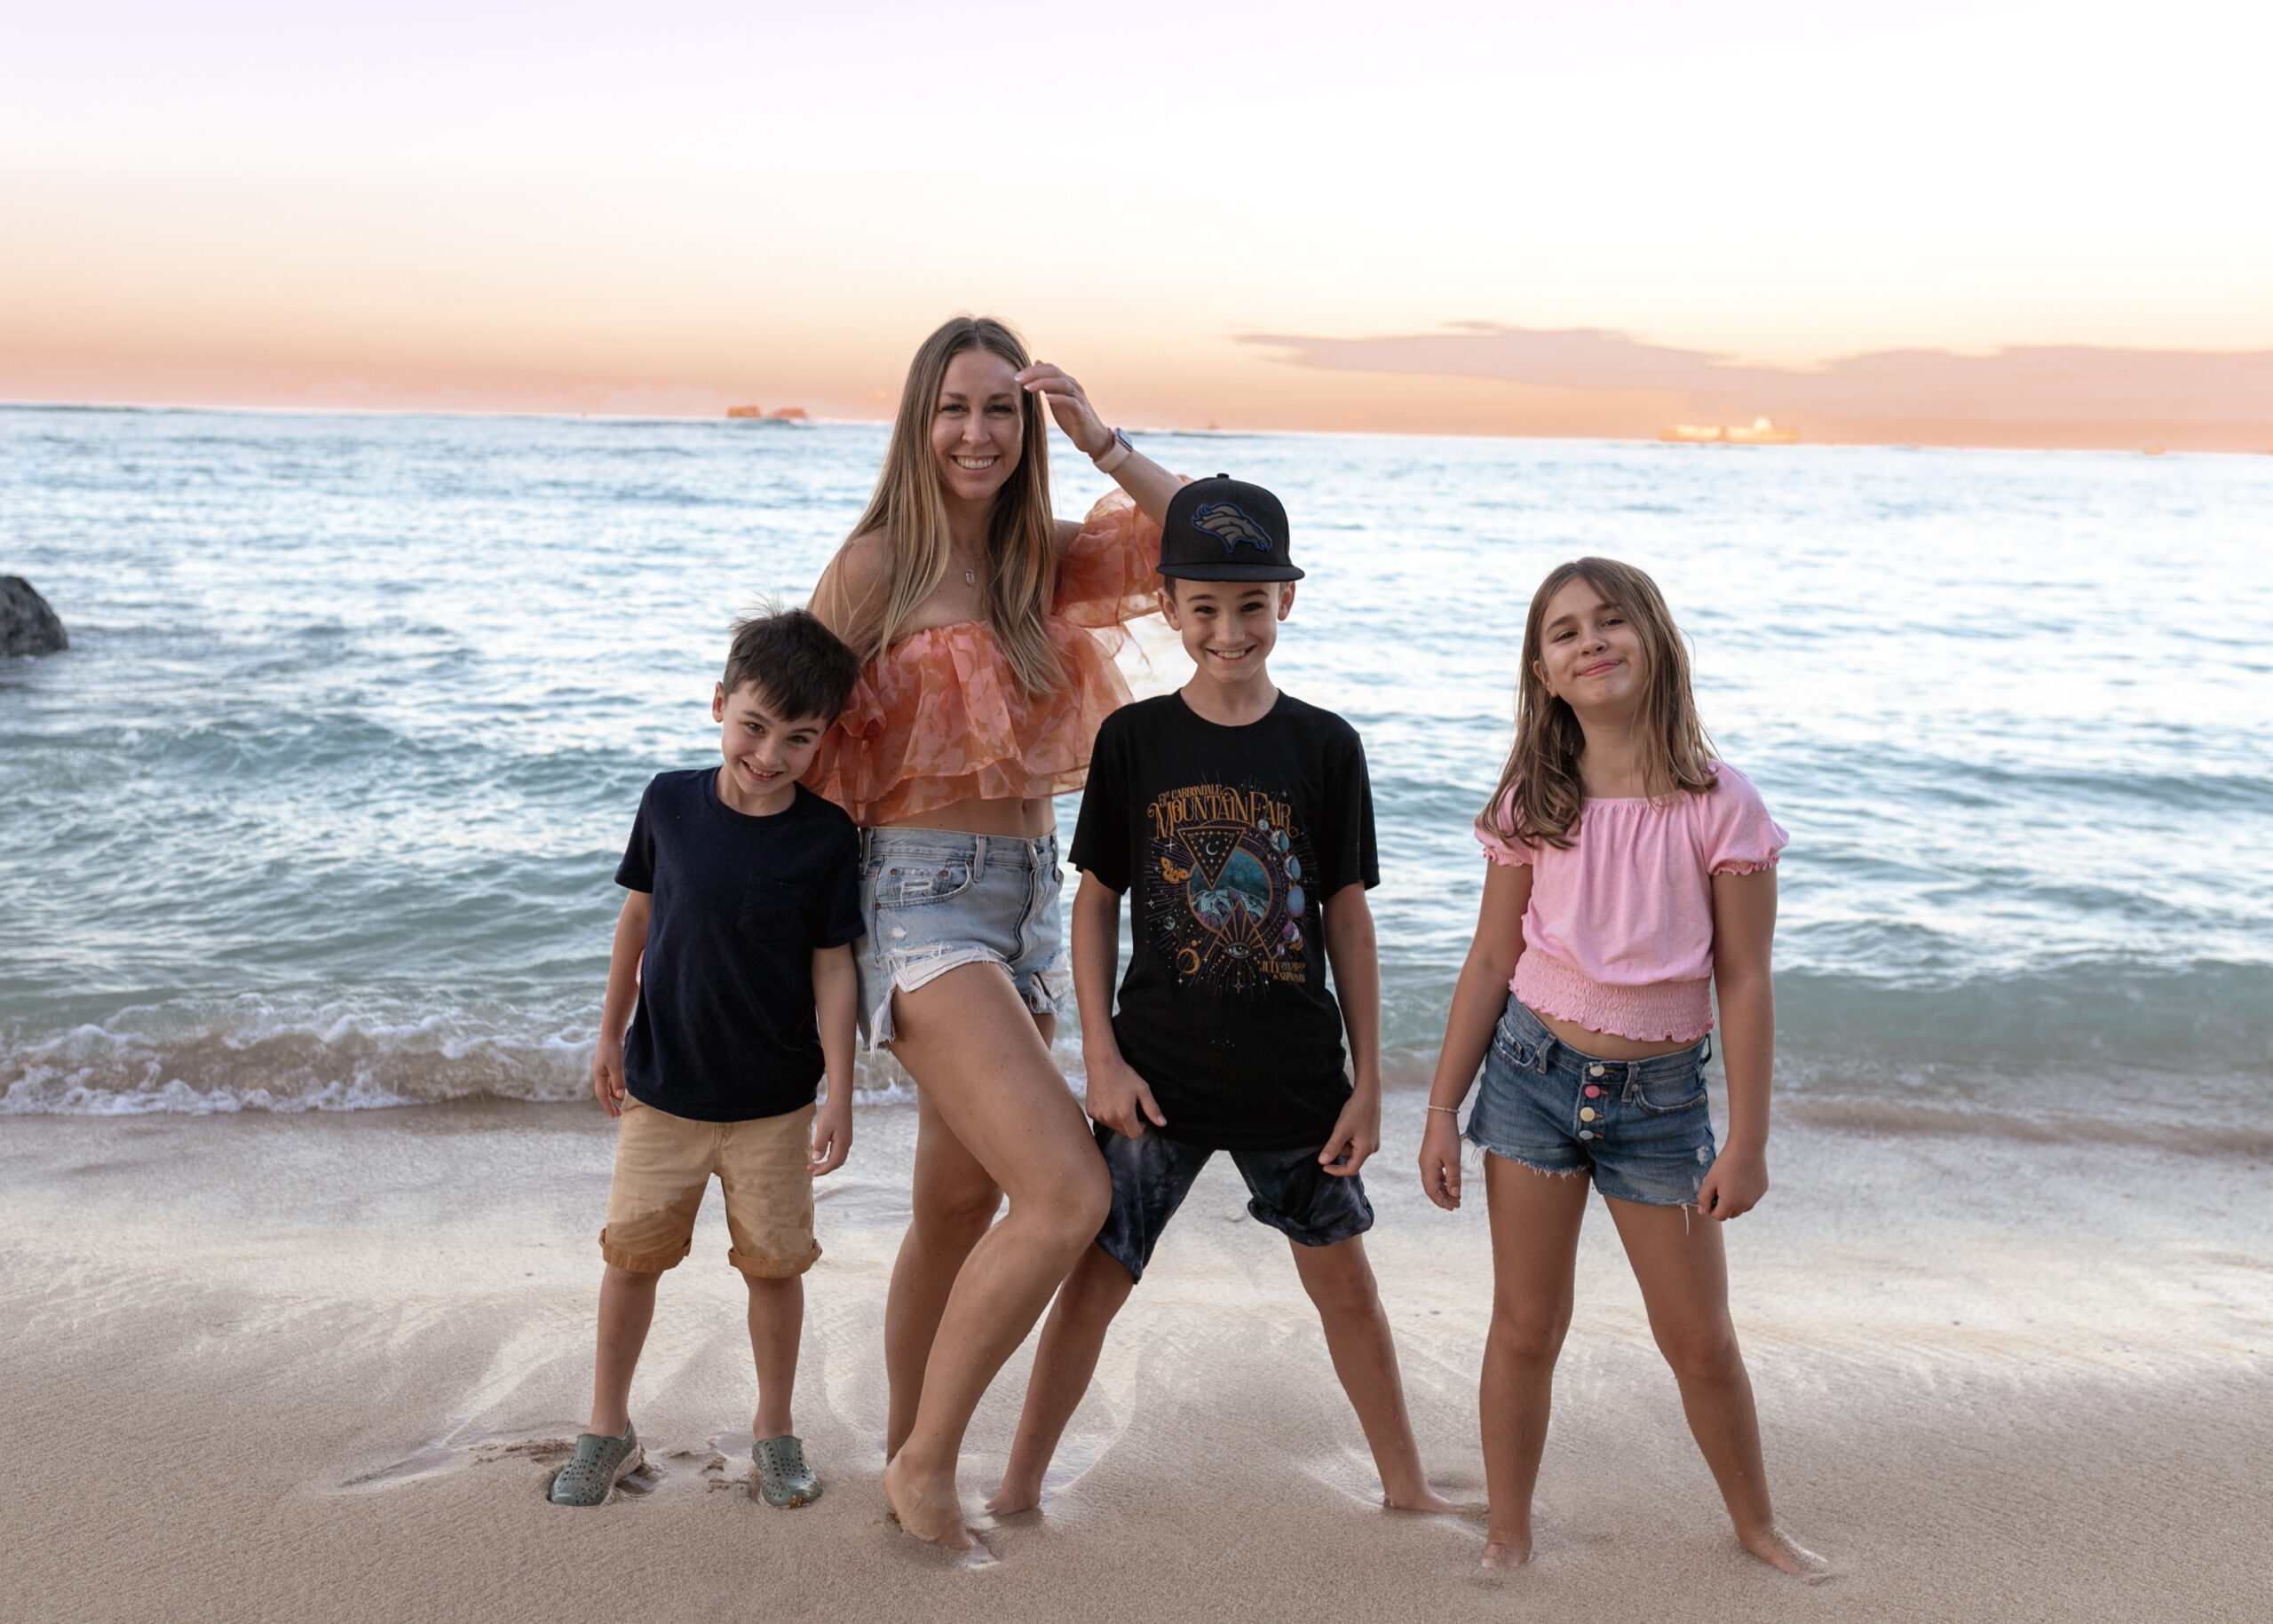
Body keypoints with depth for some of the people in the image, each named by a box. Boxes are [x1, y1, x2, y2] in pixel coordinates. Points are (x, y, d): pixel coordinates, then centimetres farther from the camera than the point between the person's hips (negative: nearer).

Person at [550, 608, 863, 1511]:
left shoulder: (827, 838, -12)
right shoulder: (670, 803, -8)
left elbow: (832, 967, -8)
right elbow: (639, 916, 5)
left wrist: (839, 1095, -9)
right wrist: (610, 1036, 12)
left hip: (774, 1103, -1)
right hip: (660, 1089, 2)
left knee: (773, 1263, 9)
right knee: (632, 1256, 10)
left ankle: (774, 1431, 29)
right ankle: (608, 1430, 28)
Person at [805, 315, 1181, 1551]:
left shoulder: (1044, 561, 9)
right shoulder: (877, 564, -8)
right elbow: (802, 732, -3)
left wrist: (1099, 438, -5)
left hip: (1028, 895, 7)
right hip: (919, 898, -7)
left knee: (962, 1205, 16)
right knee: (1068, 1195, -18)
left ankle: (905, 1448, 35)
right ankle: (927, 1463, 0)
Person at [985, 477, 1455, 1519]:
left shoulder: (1325, 746, -2)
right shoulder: (1134, 740, -3)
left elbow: (1347, 917, 1)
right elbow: (1095, 903, 1)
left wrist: (1368, 1079, 1)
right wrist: (1102, 1058, -5)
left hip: (1296, 1075, 1)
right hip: (1157, 1071, -1)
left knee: (1345, 1281, 13)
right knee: (1094, 1277, 5)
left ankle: (1406, 1486, 31)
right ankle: (1018, 1489, 22)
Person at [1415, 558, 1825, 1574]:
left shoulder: (1718, 805, -10)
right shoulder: (1532, 804, -4)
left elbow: (1745, 983, -7)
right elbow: (1490, 964, 2)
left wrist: (1747, 1143, -7)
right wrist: (1442, 1111, 2)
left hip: (1660, 1095, -1)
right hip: (1533, 1070, 1)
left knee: (1699, 1341, 10)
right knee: (1526, 1327, 9)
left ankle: (1756, 1525, 34)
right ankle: (1507, 1536, 27)